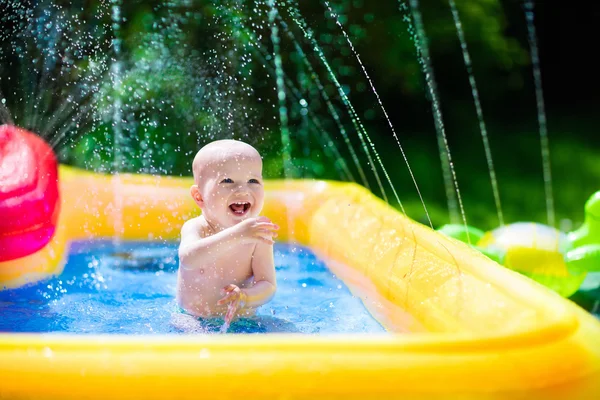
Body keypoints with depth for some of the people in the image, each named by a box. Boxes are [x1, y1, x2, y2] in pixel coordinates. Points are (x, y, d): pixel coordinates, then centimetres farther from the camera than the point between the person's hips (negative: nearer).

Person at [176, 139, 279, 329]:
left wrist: (244, 297, -36)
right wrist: (235, 235, -50)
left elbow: (268, 286, -12)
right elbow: (188, 259, -38)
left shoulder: (259, 235, -8)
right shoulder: (195, 228, -15)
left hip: (242, 321, 4)